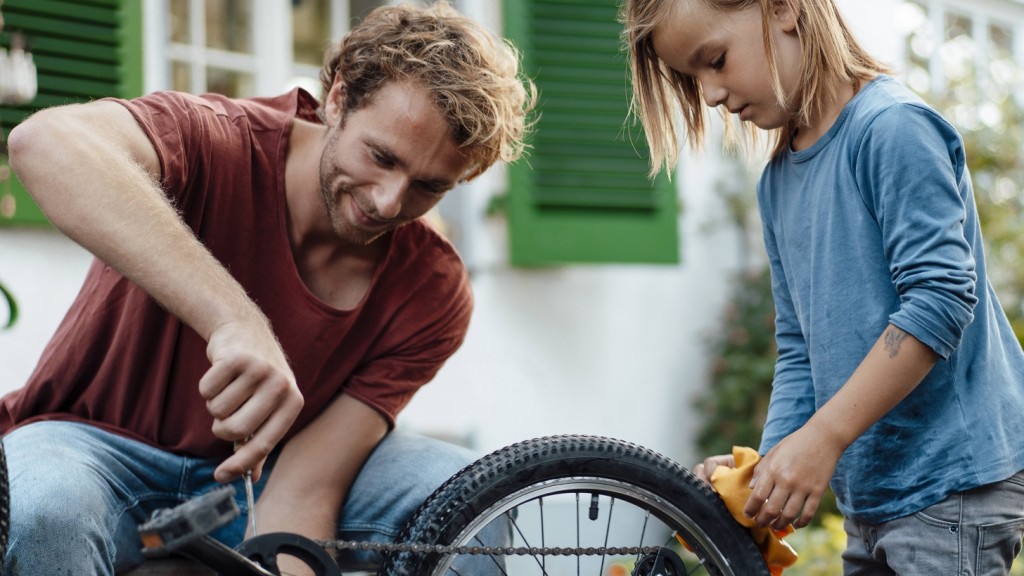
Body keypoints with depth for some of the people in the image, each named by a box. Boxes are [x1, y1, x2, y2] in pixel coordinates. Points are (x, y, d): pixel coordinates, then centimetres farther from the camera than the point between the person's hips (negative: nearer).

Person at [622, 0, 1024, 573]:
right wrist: (769, 468, -2)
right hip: (869, 502, 8)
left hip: (955, 487, -8)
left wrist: (821, 437, -21)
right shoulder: (777, 183, 13)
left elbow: (940, 298, -20)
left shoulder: (894, 127, -13)